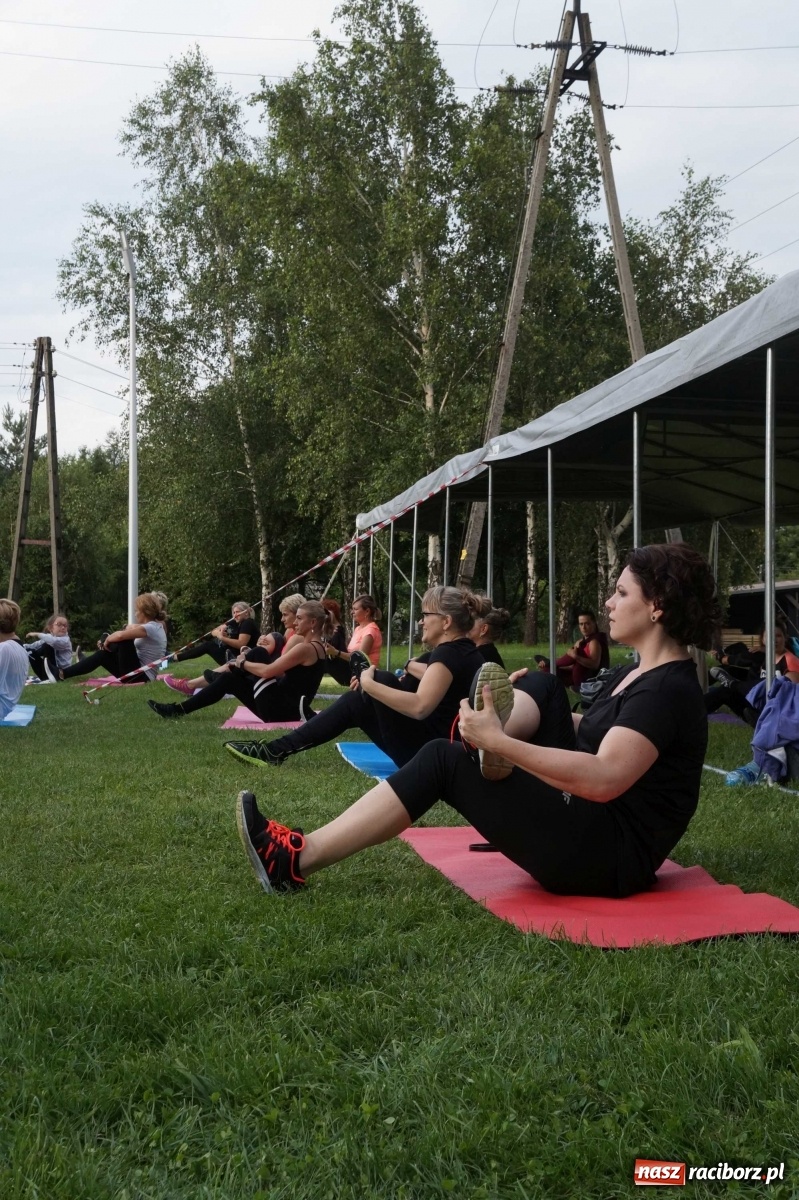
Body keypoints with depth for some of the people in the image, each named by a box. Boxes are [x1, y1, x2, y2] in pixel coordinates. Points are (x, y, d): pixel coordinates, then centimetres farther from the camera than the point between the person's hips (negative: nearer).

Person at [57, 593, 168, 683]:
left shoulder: (151, 627, -19)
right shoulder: (154, 626, 14)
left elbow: (120, 635, -29)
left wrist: (107, 640, -8)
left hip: (141, 676, -10)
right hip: (139, 673, 10)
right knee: (102, 654, 11)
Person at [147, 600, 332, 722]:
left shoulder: (306, 648, -19)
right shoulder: (315, 646, 15)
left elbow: (267, 671, -22)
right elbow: (280, 670, 19)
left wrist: (242, 664, -3)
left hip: (281, 710, -10)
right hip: (286, 707, 10)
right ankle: (179, 709, 25)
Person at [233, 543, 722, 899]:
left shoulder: (669, 689, -18)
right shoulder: (640, 672, 13)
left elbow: (604, 779, -32)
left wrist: (497, 741, -31)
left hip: (610, 858, -10)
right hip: (589, 827, 10)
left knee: (445, 758, -13)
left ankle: (299, 858, -9)